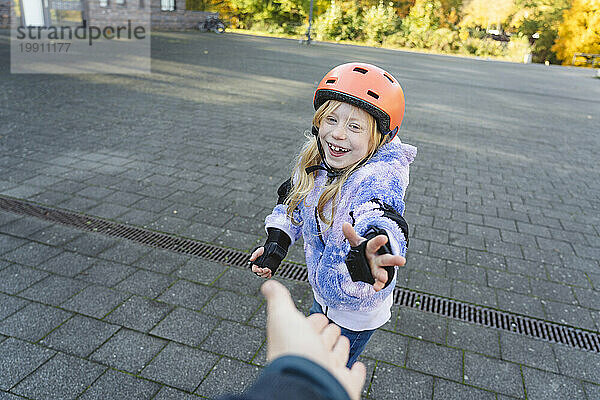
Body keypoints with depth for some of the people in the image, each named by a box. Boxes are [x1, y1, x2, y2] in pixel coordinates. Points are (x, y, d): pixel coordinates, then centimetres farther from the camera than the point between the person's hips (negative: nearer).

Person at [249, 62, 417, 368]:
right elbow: (292, 202, 6)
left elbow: (382, 216, -57)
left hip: (355, 311, -7)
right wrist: (277, 242, -7)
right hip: (323, 293, 8)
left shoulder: (379, 177, -35)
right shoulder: (315, 162, -11)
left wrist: (377, 241, -79)